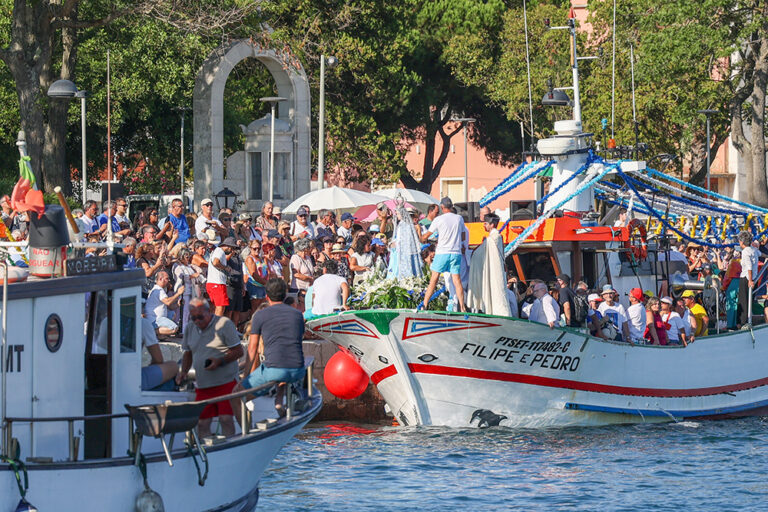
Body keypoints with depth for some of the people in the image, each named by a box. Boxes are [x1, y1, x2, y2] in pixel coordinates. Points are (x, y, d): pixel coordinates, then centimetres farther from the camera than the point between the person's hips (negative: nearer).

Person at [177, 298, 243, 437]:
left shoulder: (224, 324, -6)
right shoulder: (189, 328, 12)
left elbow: (239, 351, -6)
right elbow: (188, 353, 23)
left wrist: (220, 361, -19)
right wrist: (183, 372, 5)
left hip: (225, 382, -5)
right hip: (202, 384, 5)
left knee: (226, 418, -16)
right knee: (202, 423, 0)